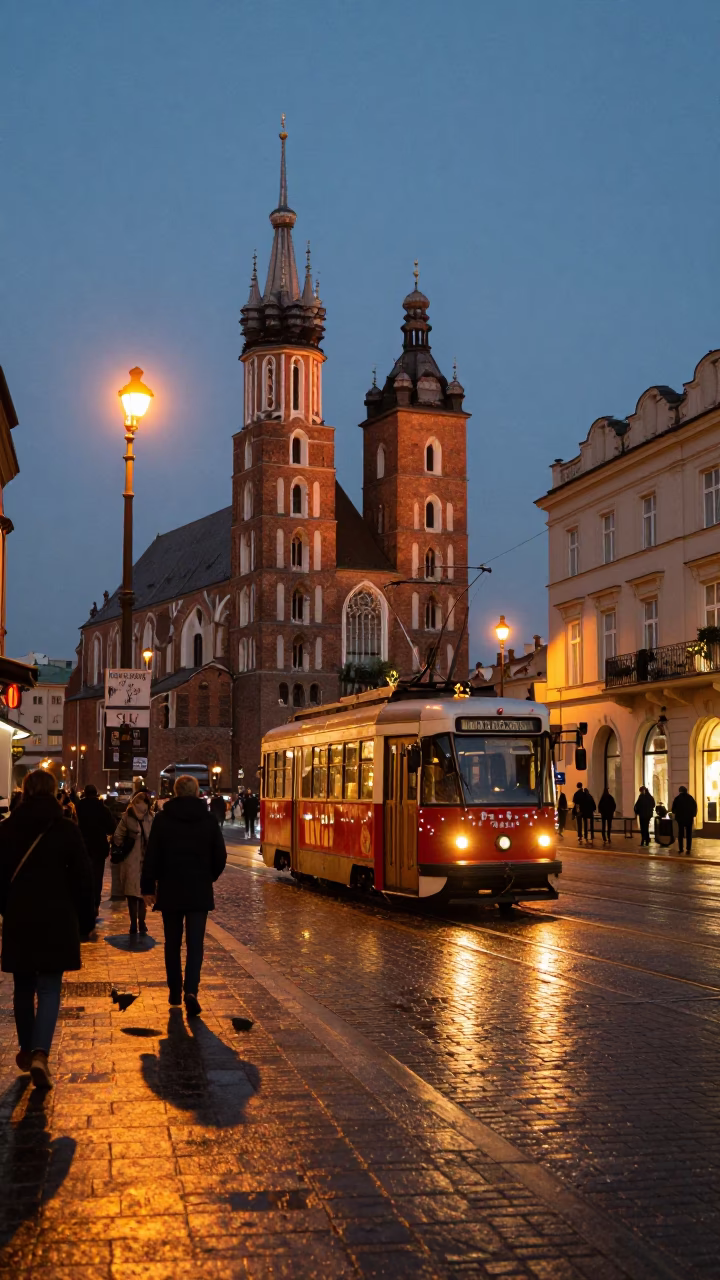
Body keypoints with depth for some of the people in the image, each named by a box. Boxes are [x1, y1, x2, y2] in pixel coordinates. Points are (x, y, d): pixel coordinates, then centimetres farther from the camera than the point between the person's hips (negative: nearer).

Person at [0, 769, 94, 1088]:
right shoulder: (66, 830, -6)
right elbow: (82, 878, -3)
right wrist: (86, 918, 7)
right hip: (57, 920, -2)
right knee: (49, 989, 1)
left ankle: (27, 1050, 27)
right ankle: (40, 1054, -16)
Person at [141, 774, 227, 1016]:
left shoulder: (162, 819, -5)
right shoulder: (208, 820, -1)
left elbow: (151, 857, -6)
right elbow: (220, 857, 2)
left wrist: (148, 888, 1)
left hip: (170, 891, 0)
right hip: (200, 892, 0)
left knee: (172, 943, 13)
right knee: (195, 944, 0)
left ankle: (174, 992, 19)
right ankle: (191, 991, -18)